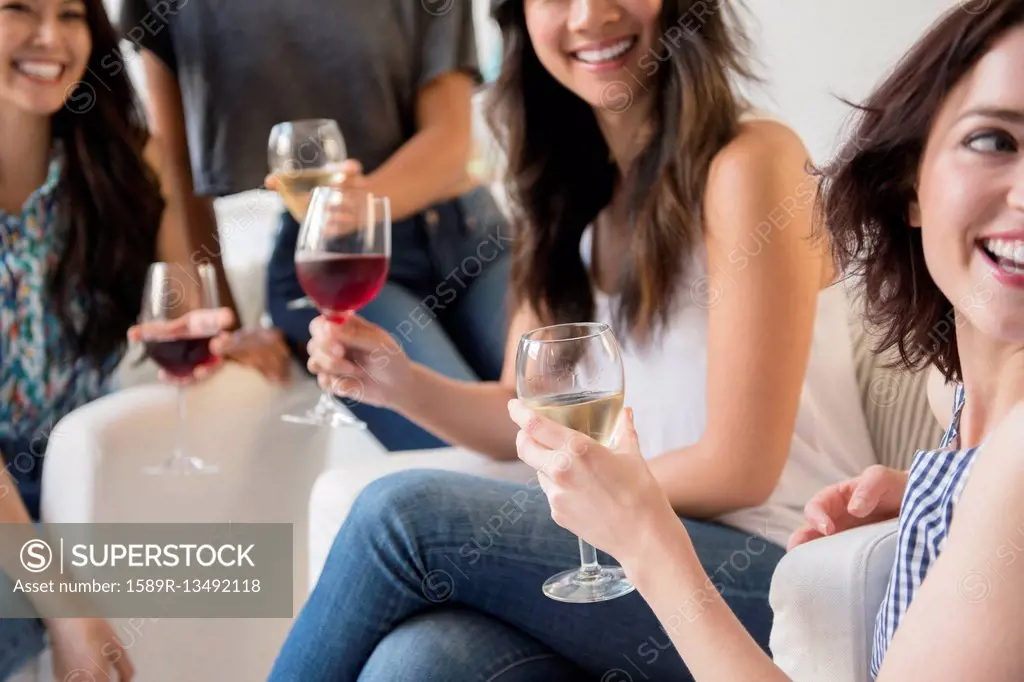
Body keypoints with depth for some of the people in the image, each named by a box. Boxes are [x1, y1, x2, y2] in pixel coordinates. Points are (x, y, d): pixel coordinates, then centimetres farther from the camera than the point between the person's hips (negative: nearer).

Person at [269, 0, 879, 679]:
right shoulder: (572, 190, 11)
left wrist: (568, 495, -4)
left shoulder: (748, 162, -12)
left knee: (404, 512, -21)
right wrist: (402, 382, -5)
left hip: (772, 573, -5)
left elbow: (737, 468, -14)